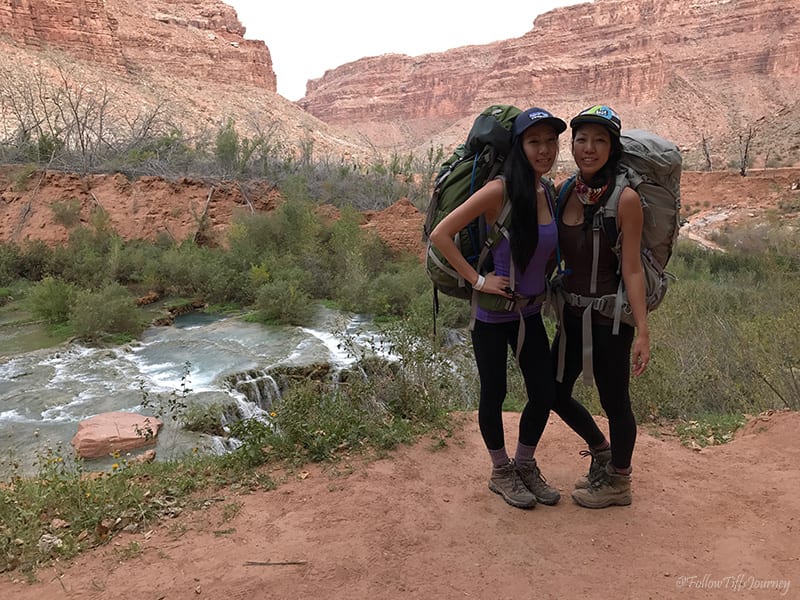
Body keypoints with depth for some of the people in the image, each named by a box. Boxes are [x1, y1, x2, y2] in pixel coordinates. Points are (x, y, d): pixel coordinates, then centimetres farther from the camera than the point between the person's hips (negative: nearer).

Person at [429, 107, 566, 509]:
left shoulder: (550, 192, 2)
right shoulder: (500, 190, -19)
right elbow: (440, 234, -21)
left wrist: (543, 280, 5)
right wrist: (477, 280, -21)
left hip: (530, 312, 6)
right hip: (492, 313, -6)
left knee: (545, 394, 9)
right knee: (494, 394, 8)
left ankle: (525, 465, 34)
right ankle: (500, 473, 30)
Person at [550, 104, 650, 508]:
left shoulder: (624, 199, -15)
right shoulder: (564, 192, 2)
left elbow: (632, 269, -15)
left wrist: (642, 332, -17)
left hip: (609, 318, -7)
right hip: (572, 314, 7)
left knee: (614, 401, 9)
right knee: (556, 392, 17)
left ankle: (618, 483, 33)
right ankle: (602, 453, 44)